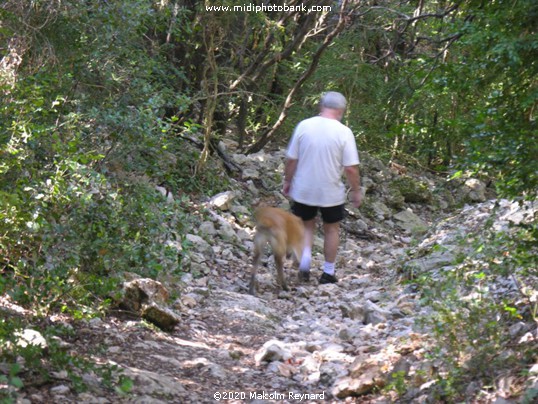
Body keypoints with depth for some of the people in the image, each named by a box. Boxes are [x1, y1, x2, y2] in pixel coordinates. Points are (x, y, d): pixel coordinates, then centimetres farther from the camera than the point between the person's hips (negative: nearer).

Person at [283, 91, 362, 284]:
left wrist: (287, 181, 12)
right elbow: (351, 168, -13)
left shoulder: (303, 126, -7)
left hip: (303, 190, 2)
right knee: (331, 230, 16)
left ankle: (305, 257, -1)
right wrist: (356, 191, 1)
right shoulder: (344, 132, -13)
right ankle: (328, 272, 22)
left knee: (307, 225, 21)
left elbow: (291, 159, -2)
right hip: (331, 193, -2)